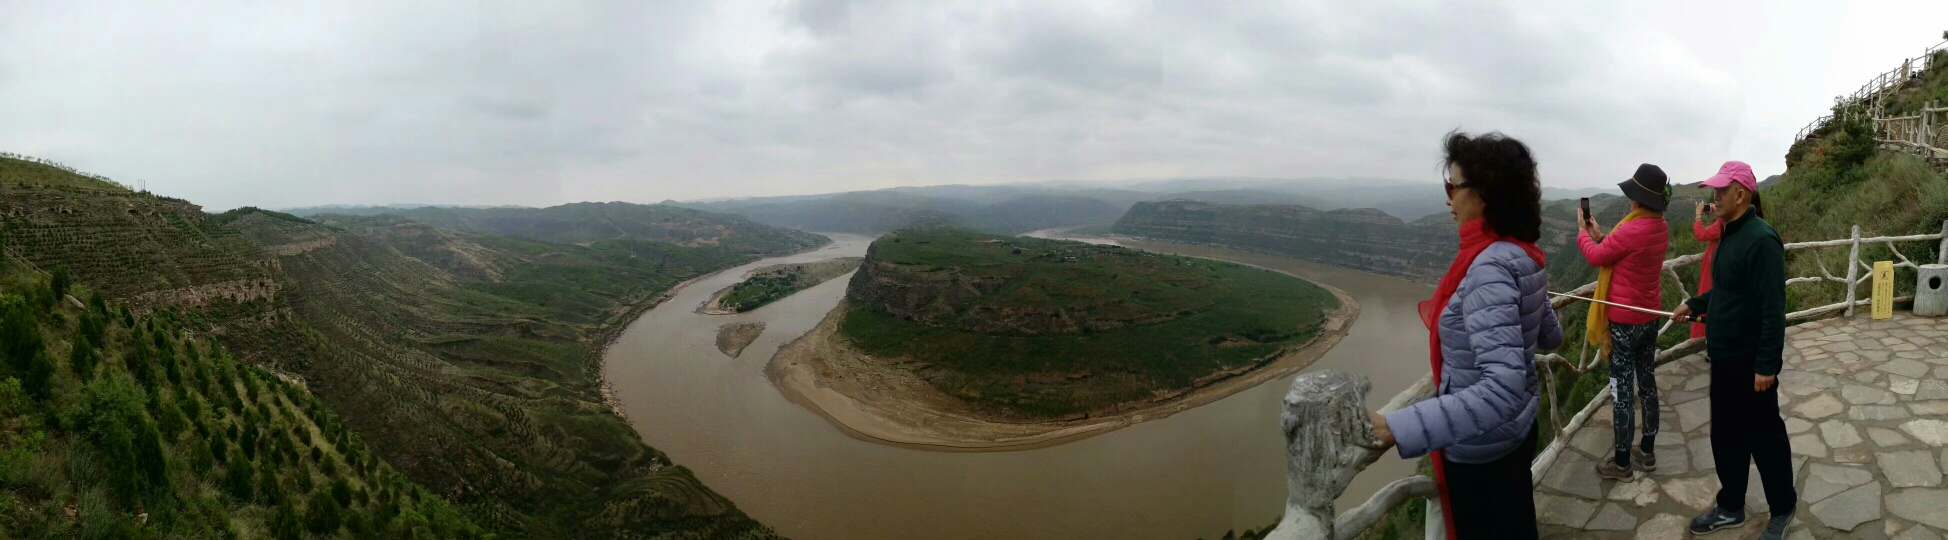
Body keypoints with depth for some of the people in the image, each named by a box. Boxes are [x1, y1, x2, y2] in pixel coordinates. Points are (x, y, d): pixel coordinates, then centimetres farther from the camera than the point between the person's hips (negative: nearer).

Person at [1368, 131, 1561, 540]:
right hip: (1513, 432, 9)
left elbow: (1503, 389, -36)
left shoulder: (1490, 267, -29)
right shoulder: (1521, 255, -1)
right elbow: (1550, 337, 14)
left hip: (1481, 450, -8)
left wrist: (1399, 428, -44)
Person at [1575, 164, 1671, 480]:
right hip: (1649, 317, 8)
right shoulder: (1660, 227, 1)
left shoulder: (1631, 230, -26)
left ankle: (1622, 463, 10)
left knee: (1622, 388, 0)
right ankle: (1647, 451, 29)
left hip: (1624, 320, -8)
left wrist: (1583, 231, 6)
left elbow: (1596, 257, -10)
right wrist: (1600, 235, 13)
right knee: (1646, 382, 17)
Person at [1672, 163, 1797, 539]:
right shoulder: (1730, 233, 8)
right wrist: (1694, 305, 15)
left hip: (1751, 363, -9)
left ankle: (1782, 509, 28)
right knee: (1726, 436, 17)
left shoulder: (1761, 239, -21)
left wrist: (1767, 365, -23)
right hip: (1725, 358, 9)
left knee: (1763, 437, 8)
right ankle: (1730, 508, 30)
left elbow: (1772, 308, -23)